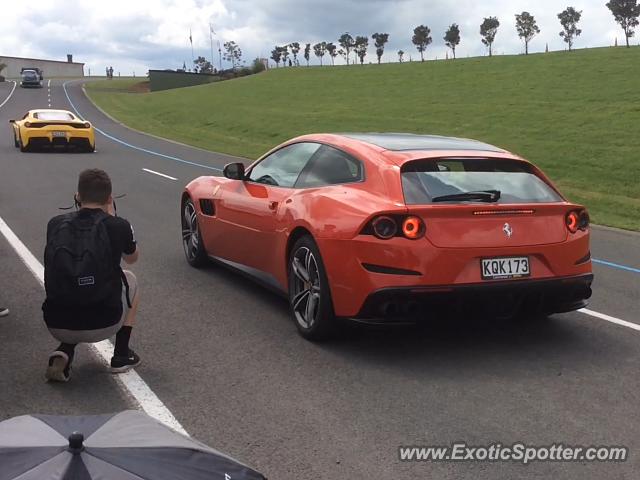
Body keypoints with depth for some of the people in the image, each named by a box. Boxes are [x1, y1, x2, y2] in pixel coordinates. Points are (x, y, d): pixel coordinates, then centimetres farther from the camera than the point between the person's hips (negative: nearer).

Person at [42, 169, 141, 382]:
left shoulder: (55, 224, 3)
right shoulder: (118, 226, -4)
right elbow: (132, 258, 19)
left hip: (57, 326, 3)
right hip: (102, 325, -2)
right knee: (130, 280, 28)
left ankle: (64, 352, 12)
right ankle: (121, 356, 26)